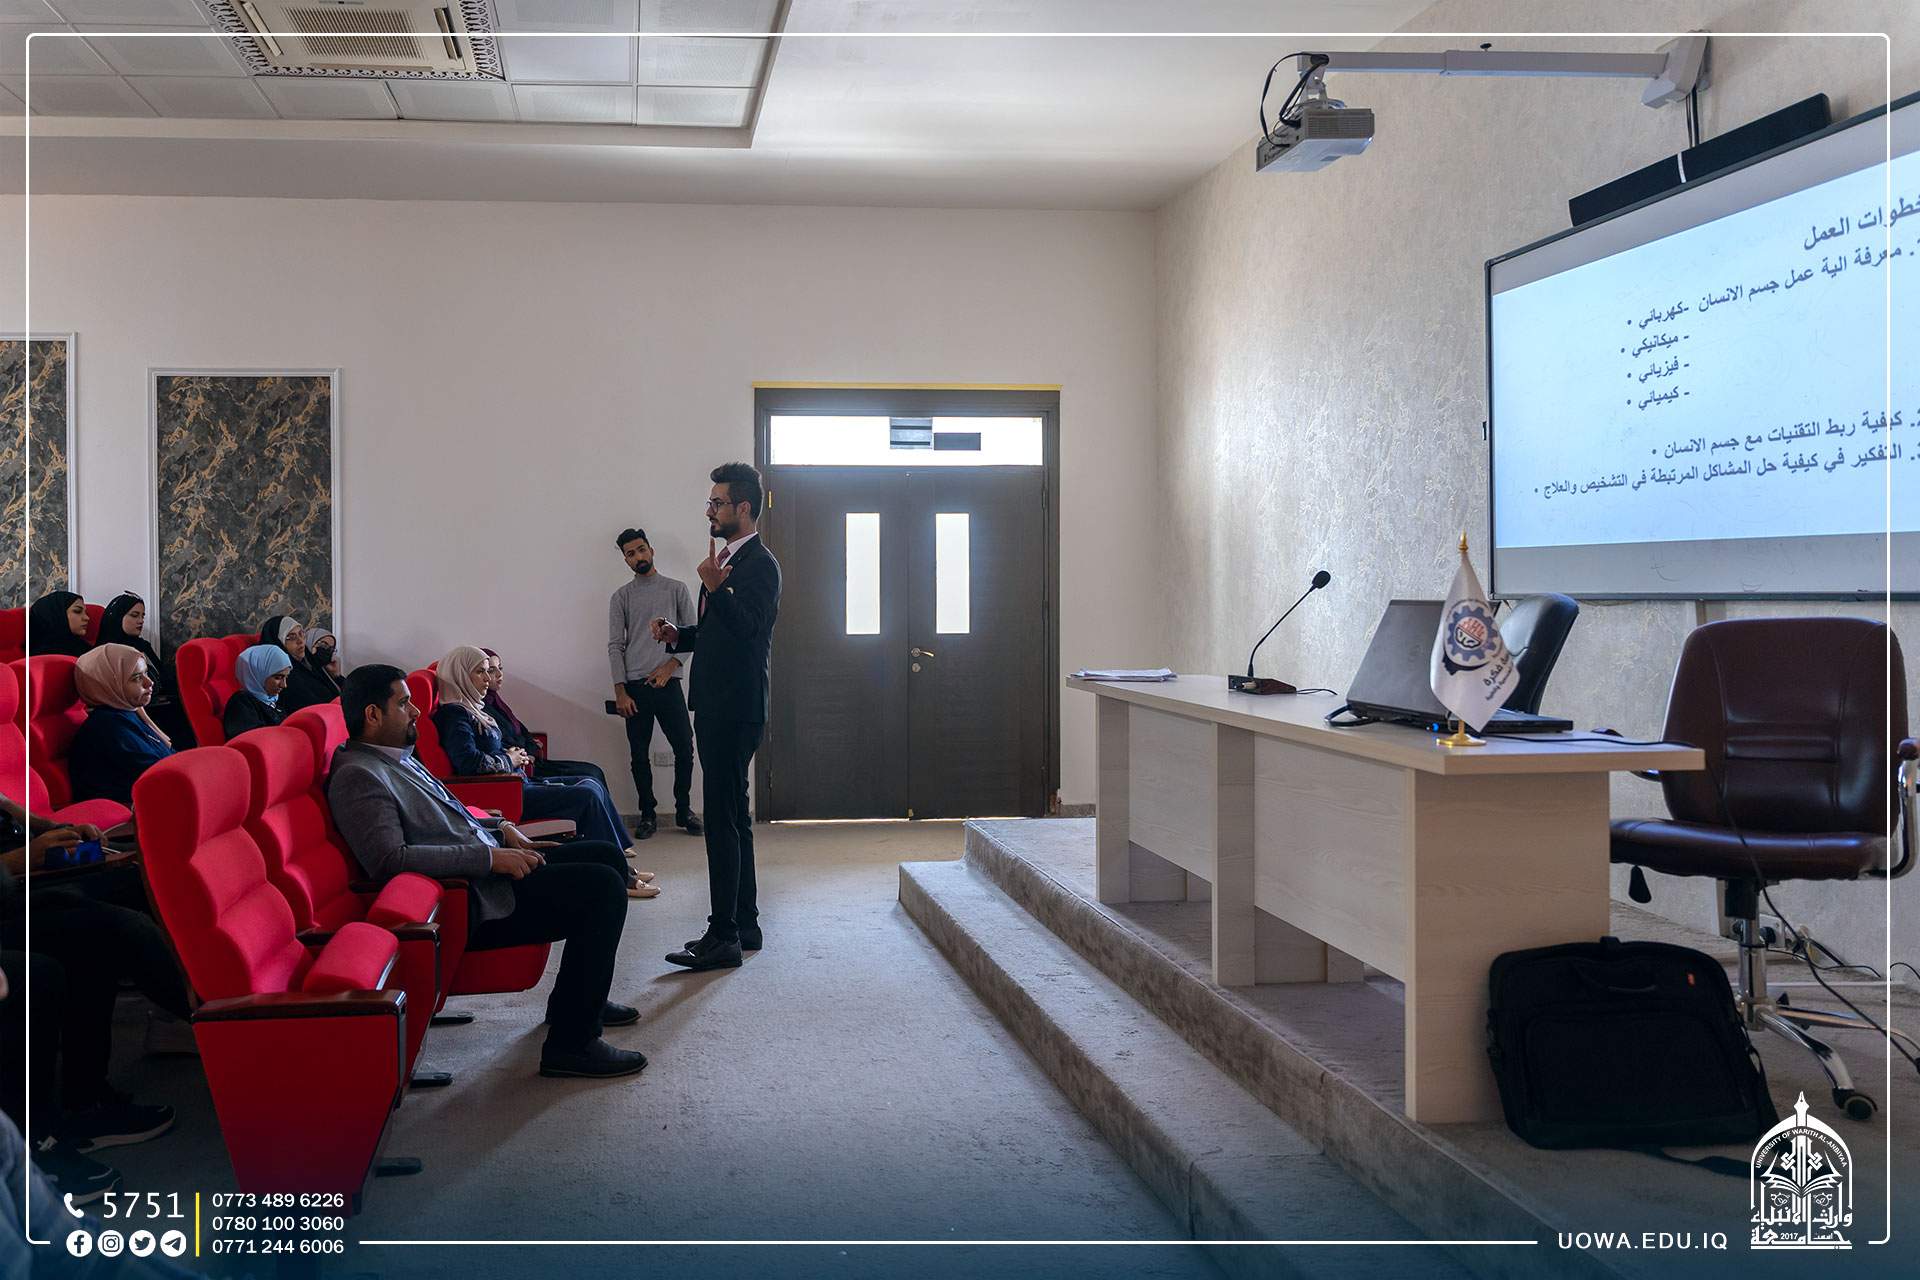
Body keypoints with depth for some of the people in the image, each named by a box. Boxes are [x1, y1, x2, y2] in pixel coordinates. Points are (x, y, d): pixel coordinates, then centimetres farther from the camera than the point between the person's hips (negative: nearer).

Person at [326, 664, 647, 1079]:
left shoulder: (395, 757, 16)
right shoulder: (358, 777, -16)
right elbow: (390, 859, -29)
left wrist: (501, 829, 11)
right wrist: (489, 856, -25)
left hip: (488, 869, 11)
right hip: (471, 906, -11)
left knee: (606, 856, 14)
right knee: (602, 888, -20)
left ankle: (578, 997, 25)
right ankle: (572, 1043, -15)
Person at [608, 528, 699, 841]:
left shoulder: (676, 589, 9)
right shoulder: (621, 597, 8)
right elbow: (615, 645, 4)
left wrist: (670, 665, -7)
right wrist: (620, 692, -5)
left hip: (667, 682, 0)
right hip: (635, 686, 0)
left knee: (684, 748, -4)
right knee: (639, 755, 2)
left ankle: (683, 811, 11)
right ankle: (648, 816, 12)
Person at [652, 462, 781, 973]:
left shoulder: (760, 564, -12)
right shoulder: (725, 559, 19)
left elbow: (748, 629, -25)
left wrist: (716, 587, -37)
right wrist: (677, 634, 9)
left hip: (737, 709, -11)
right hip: (716, 706, 11)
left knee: (723, 819, -10)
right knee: (732, 816, 14)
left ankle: (723, 936, -7)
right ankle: (744, 924, 23)